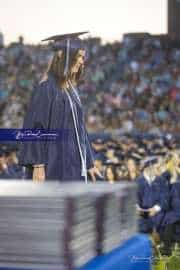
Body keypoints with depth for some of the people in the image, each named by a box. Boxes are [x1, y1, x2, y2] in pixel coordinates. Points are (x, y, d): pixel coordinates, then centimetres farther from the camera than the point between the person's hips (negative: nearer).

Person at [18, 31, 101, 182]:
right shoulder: (46, 88, -10)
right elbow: (36, 127, -15)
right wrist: (38, 166, -20)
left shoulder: (72, 89, 13)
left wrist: (89, 163, 17)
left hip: (73, 168, 8)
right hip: (53, 167, -8)